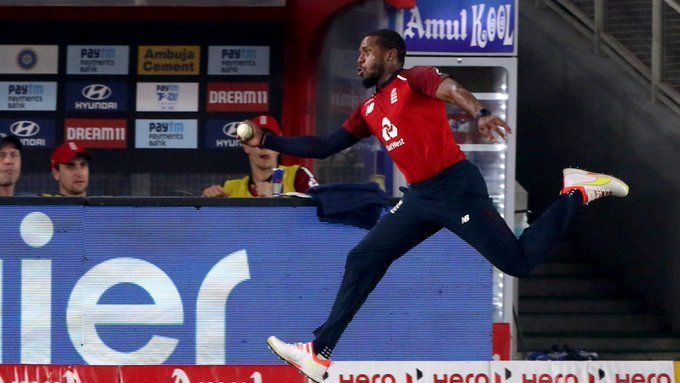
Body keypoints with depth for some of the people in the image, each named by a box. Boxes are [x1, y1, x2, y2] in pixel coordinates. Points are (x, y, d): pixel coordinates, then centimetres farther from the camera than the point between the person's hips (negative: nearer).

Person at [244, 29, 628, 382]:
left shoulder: (414, 80, -6)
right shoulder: (368, 110, 18)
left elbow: (450, 88, -26)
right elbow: (326, 146, 21)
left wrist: (480, 113, -49)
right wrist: (267, 141, 14)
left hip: (458, 188, -8)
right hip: (420, 197, 8)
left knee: (520, 262, -12)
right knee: (362, 261, 3)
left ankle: (575, 193, 9)